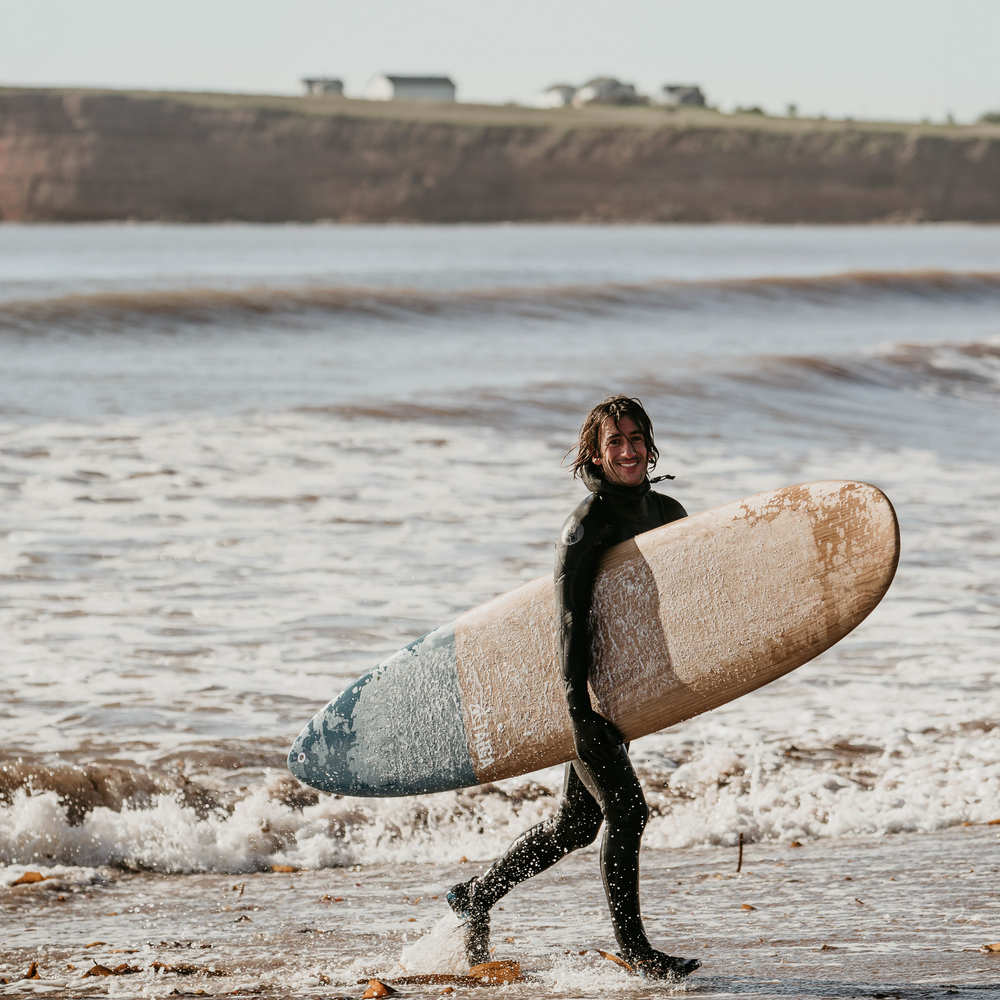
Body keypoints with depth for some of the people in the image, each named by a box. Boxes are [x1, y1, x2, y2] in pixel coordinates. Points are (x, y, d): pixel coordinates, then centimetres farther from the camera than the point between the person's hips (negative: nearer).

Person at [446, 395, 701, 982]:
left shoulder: (668, 514, 5)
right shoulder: (587, 526, -18)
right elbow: (570, 621, -23)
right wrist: (579, 711, -30)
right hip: (584, 686, -8)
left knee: (577, 825, 14)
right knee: (626, 809, -12)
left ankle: (477, 895, 31)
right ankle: (633, 951, -3)